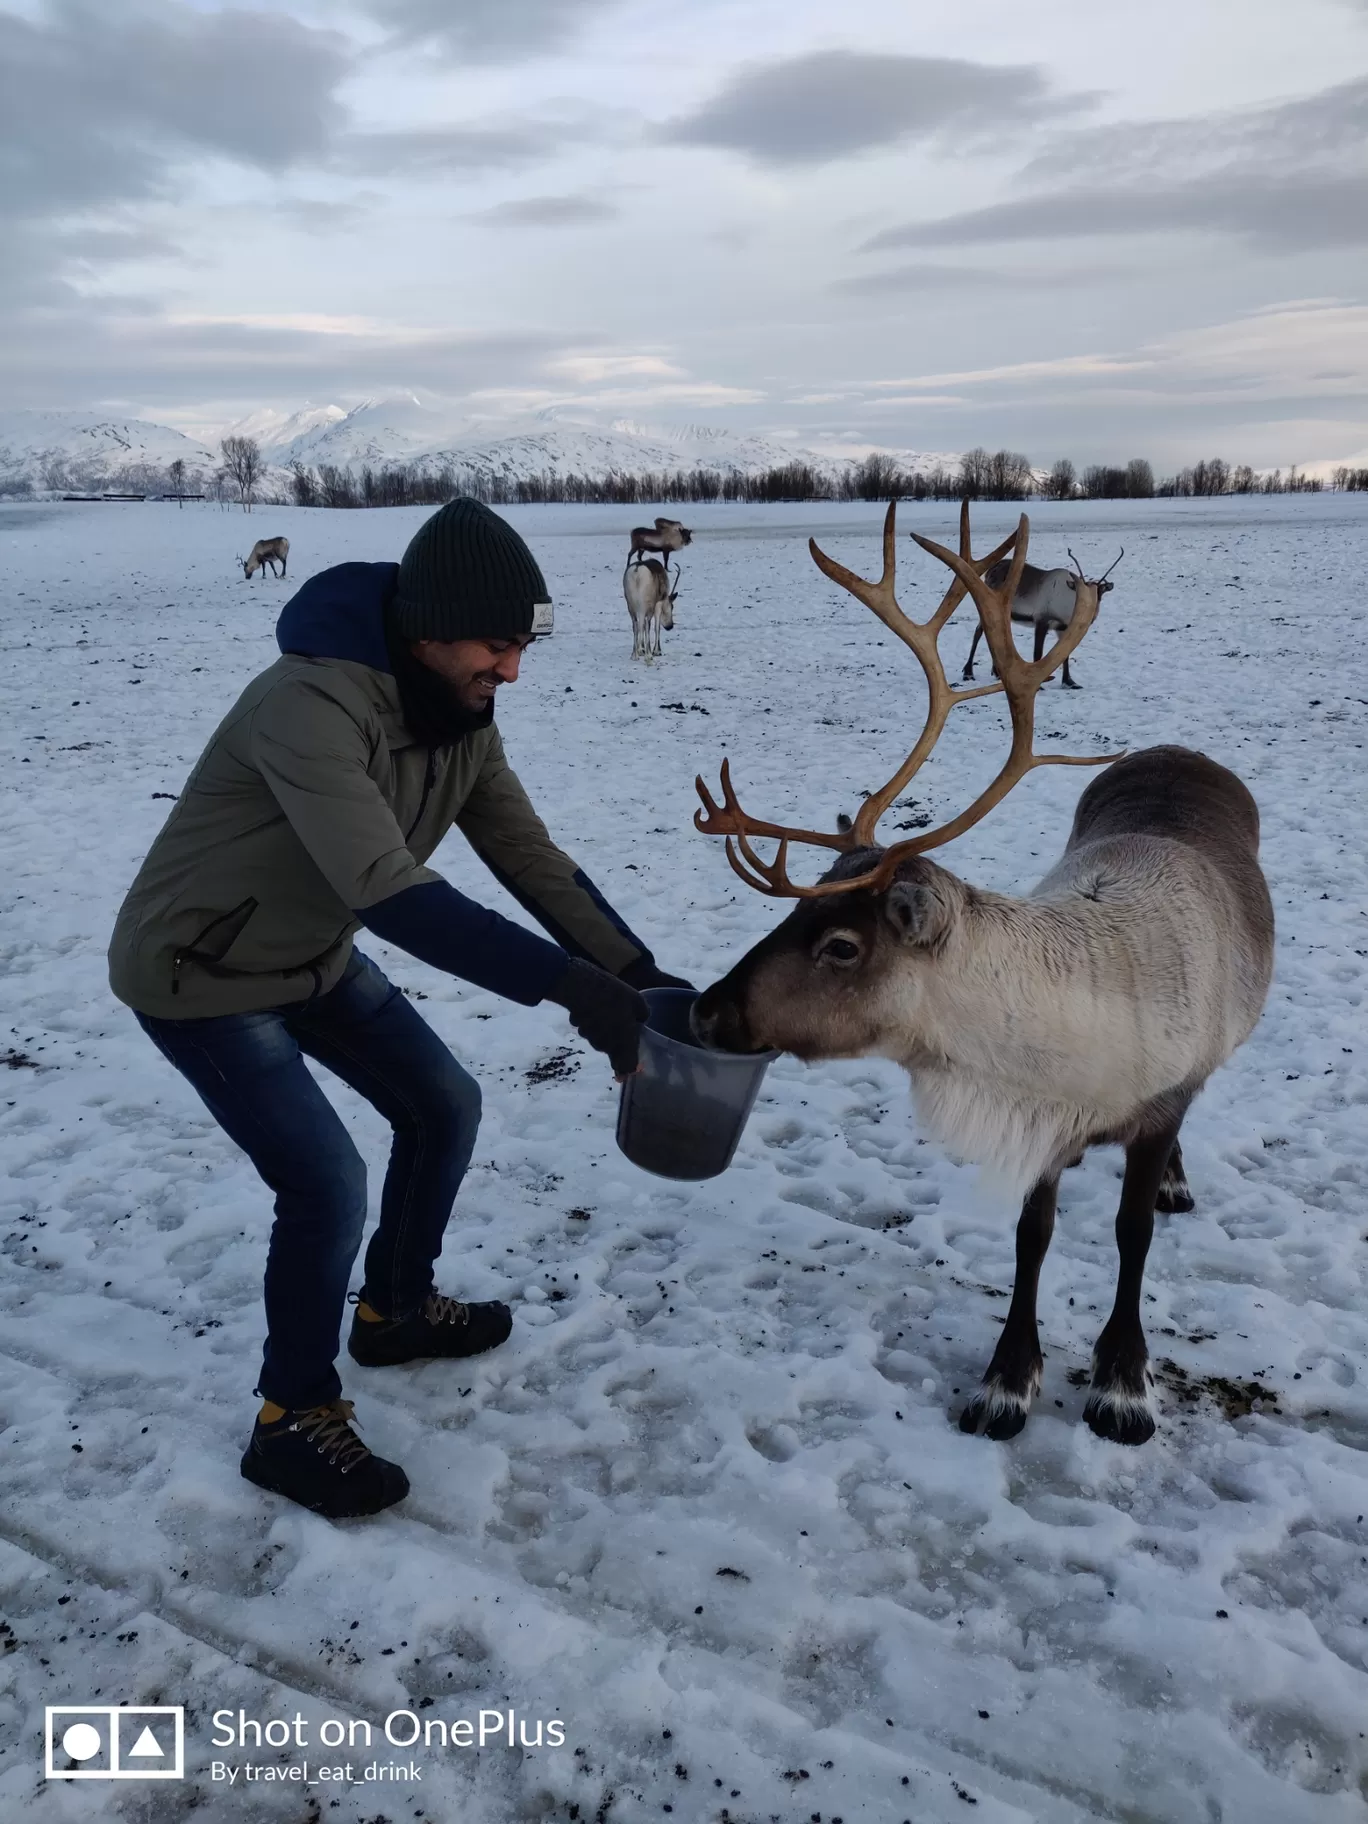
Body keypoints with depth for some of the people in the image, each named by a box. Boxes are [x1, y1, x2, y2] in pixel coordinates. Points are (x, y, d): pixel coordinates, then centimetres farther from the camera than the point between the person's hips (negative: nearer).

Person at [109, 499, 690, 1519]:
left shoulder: (461, 716, -8)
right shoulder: (311, 705, -35)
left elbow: (532, 860, -8)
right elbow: (392, 895, -44)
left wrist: (640, 974, -19)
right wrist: (571, 988, -47)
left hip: (316, 958, 8)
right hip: (199, 975, -8)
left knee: (444, 1106, 11)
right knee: (327, 1186, -14)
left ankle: (396, 1309, 34)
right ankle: (293, 1424, 10)